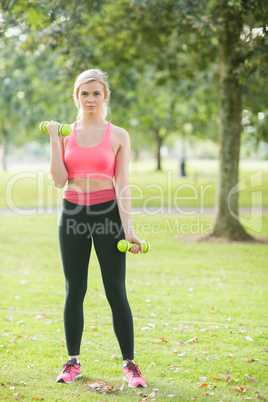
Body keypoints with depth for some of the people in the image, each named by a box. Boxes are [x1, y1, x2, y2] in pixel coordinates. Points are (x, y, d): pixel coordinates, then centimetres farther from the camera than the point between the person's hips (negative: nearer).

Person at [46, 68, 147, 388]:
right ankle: (72, 362, 19)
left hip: (107, 213, -2)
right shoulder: (66, 133, 7)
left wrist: (127, 227, -9)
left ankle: (129, 364, 7)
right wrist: (54, 139, -6)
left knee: (116, 292, -2)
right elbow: (59, 179, -2)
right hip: (73, 214, 2)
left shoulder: (118, 136, 2)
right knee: (74, 291, 8)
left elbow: (122, 184, -2)